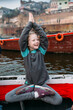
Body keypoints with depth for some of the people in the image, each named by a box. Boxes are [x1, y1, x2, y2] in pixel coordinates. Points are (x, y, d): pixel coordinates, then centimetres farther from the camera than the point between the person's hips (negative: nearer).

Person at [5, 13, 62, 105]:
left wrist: (34, 23, -5)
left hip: (42, 83, 0)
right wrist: (30, 23, -10)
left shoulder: (41, 51, 2)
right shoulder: (25, 52, -1)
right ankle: (36, 94, -15)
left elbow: (44, 37, -10)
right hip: (29, 83, 0)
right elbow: (22, 39, -15)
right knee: (8, 97, -21)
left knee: (58, 100, -24)